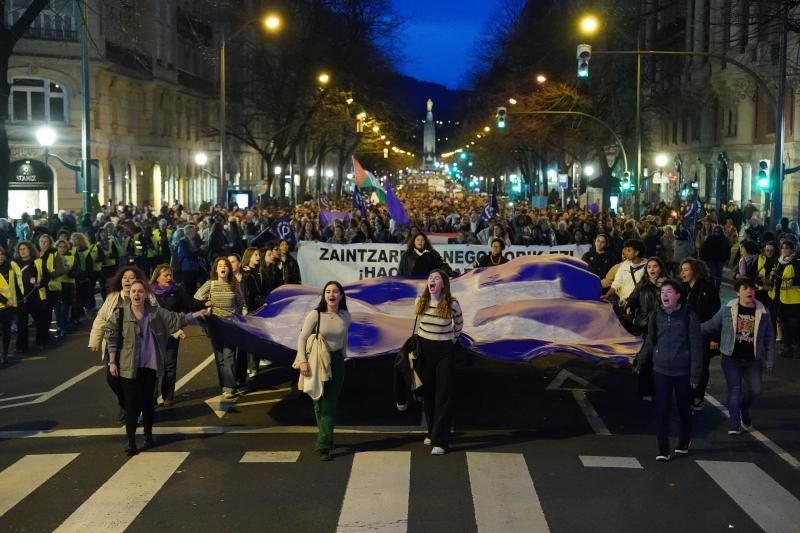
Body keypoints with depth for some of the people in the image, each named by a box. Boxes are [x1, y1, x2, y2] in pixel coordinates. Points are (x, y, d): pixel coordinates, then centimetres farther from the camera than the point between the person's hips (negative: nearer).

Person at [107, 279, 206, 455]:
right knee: (132, 403, -4)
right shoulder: (120, 314, -6)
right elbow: (111, 338, -2)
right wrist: (112, 362, -5)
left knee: (147, 401, 11)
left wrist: (195, 315, -8)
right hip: (128, 367, -2)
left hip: (150, 366, 2)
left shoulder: (156, 313, 1)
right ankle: (131, 441, 2)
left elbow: (176, 320, 4)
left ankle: (148, 435, 28)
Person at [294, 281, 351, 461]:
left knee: (332, 402, 7)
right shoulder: (315, 315, -14)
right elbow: (302, 338, -12)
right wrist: (303, 361, -19)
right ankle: (325, 444, 10)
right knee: (321, 402, 1)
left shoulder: (345, 316, -3)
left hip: (337, 361, 4)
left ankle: (324, 440, 19)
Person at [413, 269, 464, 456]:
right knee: (427, 392, 12)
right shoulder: (420, 301, -3)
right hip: (425, 349, 4)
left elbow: (459, 324, 7)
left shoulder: (453, 304, -12)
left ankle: (440, 441, -5)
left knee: (443, 395, -4)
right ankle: (432, 432, 28)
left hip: (445, 351, -4)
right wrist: (417, 345, 13)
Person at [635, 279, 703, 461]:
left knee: (684, 408, 13)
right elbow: (650, 343, 10)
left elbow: (696, 346, -8)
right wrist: (639, 364, 8)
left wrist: (695, 373, -11)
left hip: (683, 371, -2)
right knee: (661, 409, -2)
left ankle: (683, 444, 31)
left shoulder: (688, 316, -8)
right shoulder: (656, 316, 1)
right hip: (661, 371, 2)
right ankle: (663, 450, 1)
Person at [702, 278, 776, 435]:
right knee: (735, 390, -4)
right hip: (731, 358, -2)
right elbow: (711, 326, 2)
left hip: (753, 360, 2)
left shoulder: (762, 312, -3)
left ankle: (743, 411, 34)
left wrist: (769, 361, 2)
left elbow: (769, 337, 3)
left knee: (755, 390, 3)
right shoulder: (728, 310, -6)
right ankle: (735, 424, 5)